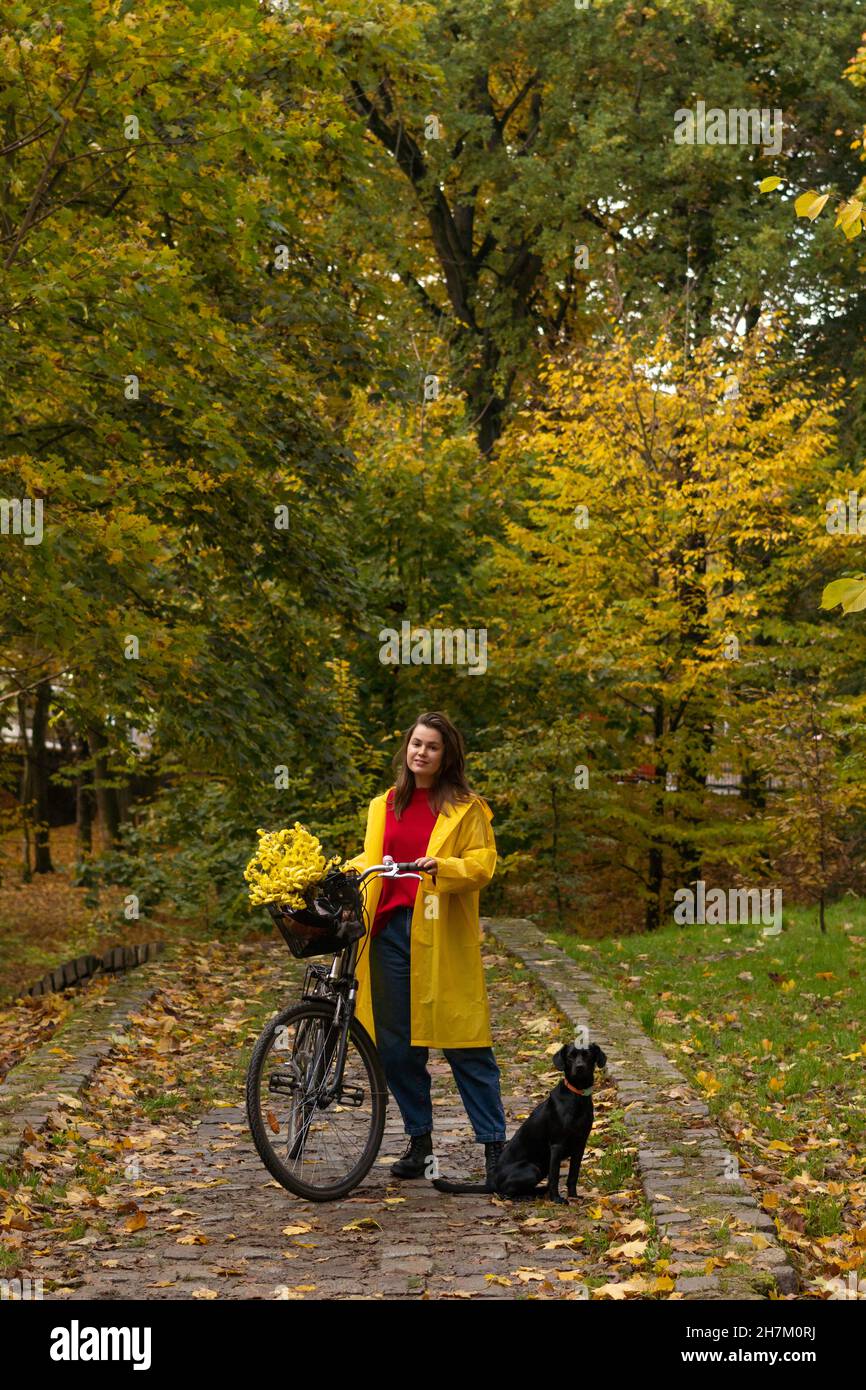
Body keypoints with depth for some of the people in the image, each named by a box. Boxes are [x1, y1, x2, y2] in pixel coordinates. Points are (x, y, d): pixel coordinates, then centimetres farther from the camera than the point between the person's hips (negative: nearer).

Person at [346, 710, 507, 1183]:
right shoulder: (384, 806, 17)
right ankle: (419, 1143, 18)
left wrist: (442, 868, -22)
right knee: (396, 1045, 6)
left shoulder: (465, 807, 3)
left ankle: (494, 1145, 3)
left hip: (443, 933, -5)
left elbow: (483, 862, -5)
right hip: (390, 929, 5)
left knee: (465, 1045, -4)